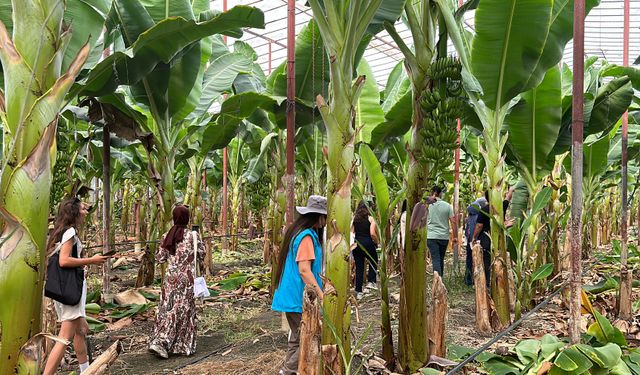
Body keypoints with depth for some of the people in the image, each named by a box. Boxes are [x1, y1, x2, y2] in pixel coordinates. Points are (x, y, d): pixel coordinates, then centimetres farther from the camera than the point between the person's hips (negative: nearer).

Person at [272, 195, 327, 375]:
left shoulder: (297, 231, 11)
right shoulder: (306, 236, -19)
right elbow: (304, 270, -24)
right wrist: (321, 295, -22)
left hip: (292, 296, 10)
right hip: (300, 298, -10)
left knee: (298, 339, 18)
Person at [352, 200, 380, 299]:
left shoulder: (354, 218, 5)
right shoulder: (370, 219, -4)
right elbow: (372, 234, -12)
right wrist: (377, 242, 4)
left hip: (357, 245, 3)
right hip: (368, 243, -3)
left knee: (359, 267, 8)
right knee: (373, 262, 23)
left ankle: (358, 291, 10)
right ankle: (371, 282, 10)